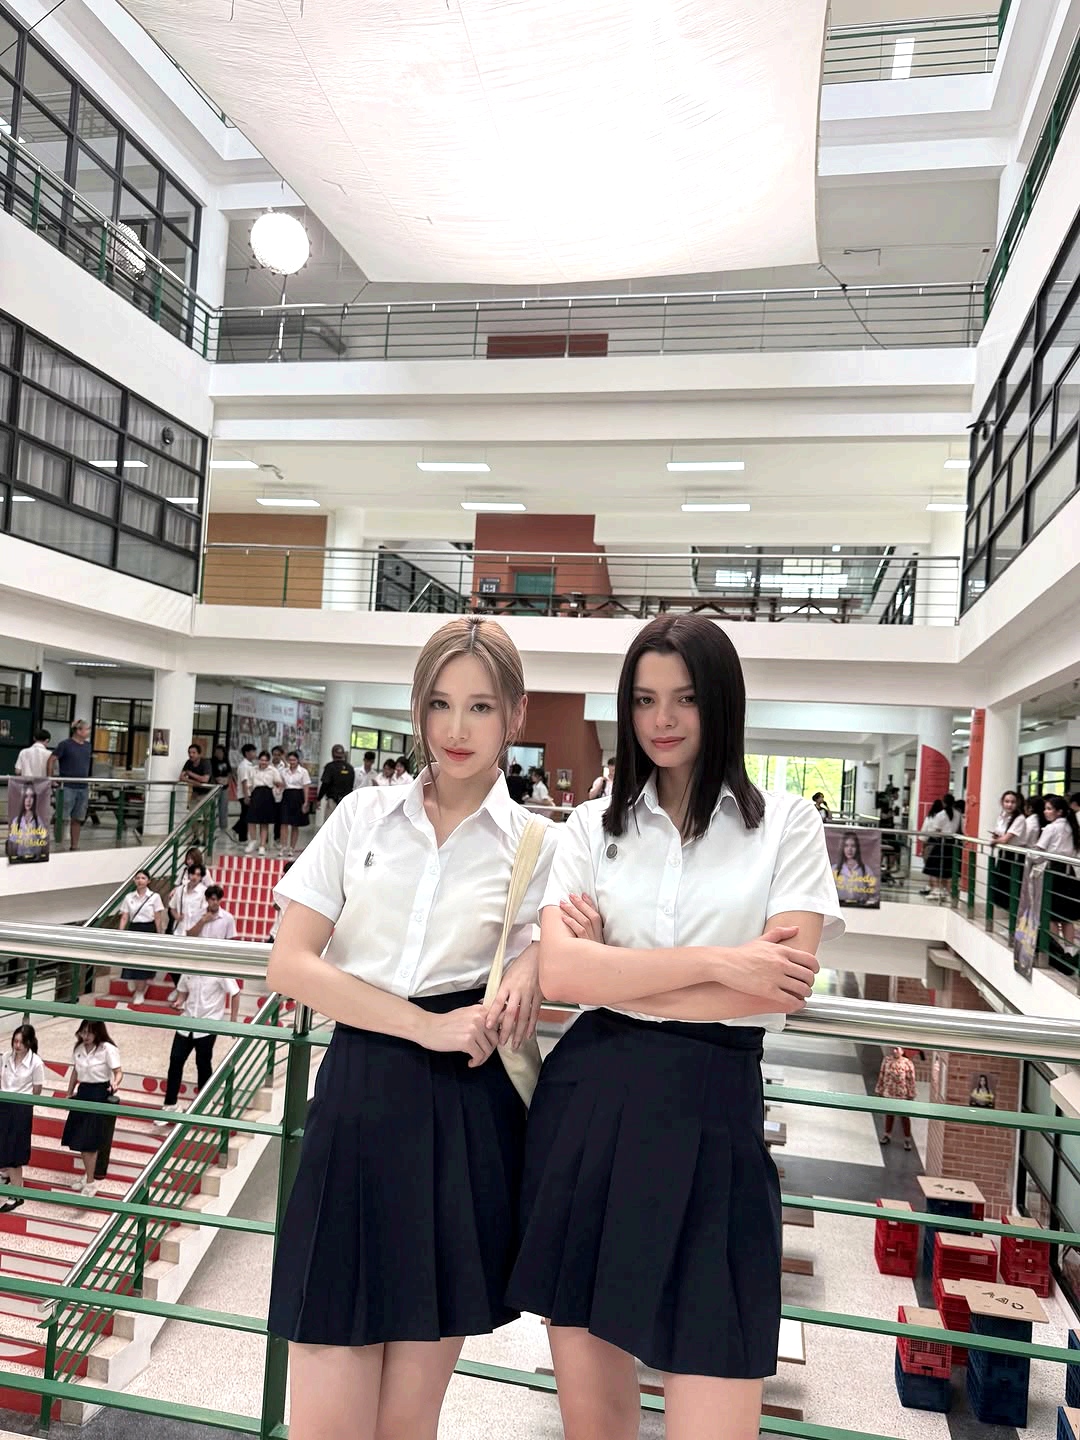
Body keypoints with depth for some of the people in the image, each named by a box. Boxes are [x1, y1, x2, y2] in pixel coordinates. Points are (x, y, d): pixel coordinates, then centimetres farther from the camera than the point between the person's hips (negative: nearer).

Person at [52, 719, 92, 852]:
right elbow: (51, 760, -7)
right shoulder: (65, 744, -7)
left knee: (77, 819, 10)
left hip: (83, 788, 6)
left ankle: (74, 846, 18)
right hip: (68, 787, -6)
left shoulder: (88, 746, 10)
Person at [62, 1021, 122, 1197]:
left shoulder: (108, 1049, -16)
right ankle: (88, 1175, 28)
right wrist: (68, 1095, 20)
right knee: (80, 1139, 11)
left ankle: (90, 1183, 9)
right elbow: (75, 1073, 14)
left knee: (90, 1142, -2)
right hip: (82, 1093, 6)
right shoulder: (79, 1048, 2)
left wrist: (115, 1083, -39)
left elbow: (118, 1072, -18)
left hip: (100, 1095, -6)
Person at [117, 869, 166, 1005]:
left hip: (148, 930, -2)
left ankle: (140, 992, 15)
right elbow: (124, 917, 2)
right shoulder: (128, 897, 4)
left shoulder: (154, 897, -4)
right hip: (133, 930, 2)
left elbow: (158, 919, -3)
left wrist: (159, 936, -2)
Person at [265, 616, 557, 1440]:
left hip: (465, 1114, 0)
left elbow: (532, 987, 7)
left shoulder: (537, 846, 4)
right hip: (356, 1100, 1)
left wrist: (534, 965, -16)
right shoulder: (362, 816, 6)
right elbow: (291, 964, -2)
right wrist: (428, 1026, -11)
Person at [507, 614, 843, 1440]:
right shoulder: (593, 827, 7)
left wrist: (615, 972, -9)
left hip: (712, 1114, -2)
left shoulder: (785, 823, 3)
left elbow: (788, 982, -9)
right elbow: (559, 973, -7)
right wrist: (718, 963, -14)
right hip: (588, 1107, 2)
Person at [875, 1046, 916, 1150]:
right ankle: (887, 1135, 36)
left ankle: (907, 1139, 24)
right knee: (889, 1115, 19)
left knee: (904, 1117, 9)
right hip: (888, 1093, 4)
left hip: (903, 1095, -3)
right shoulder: (886, 1060, -5)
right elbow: (882, 1075, 3)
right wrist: (879, 1090, 6)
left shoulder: (907, 1063, -16)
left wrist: (911, 1095, -9)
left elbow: (911, 1080, -11)